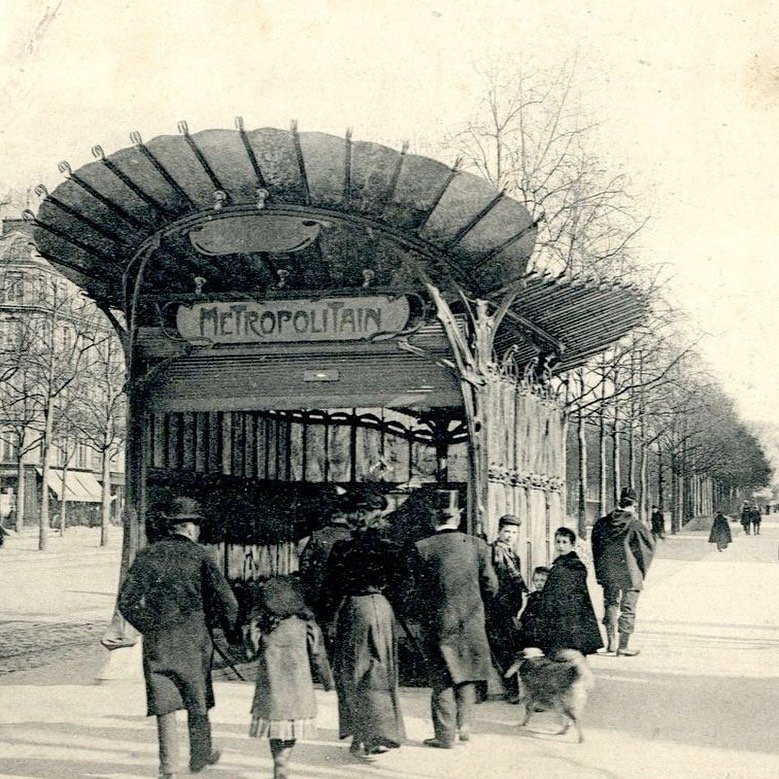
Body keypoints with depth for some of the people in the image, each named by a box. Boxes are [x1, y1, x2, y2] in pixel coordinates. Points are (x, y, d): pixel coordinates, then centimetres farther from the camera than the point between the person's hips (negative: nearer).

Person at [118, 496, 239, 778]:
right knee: (197, 700, 15)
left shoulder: (148, 554, 1)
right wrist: (231, 631, 8)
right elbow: (226, 600, -9)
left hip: (156, 640, 2)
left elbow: (126, 600, -1)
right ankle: (200, 756, 28)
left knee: (163, 702, 7)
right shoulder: (199, 555, -6)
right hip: (193, 639, -1)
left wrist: (148, 626, 12)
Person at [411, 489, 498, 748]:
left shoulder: (422, 548, -11)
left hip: (438, 623, -2)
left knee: (442, 679, 8)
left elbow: (420, 591, -4)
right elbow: (490, 588, 0)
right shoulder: (477, 545, -4)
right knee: (466, 674, 20)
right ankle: (464, 725, 18)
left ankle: (446, 734, 10)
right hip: (471, 622, 2)